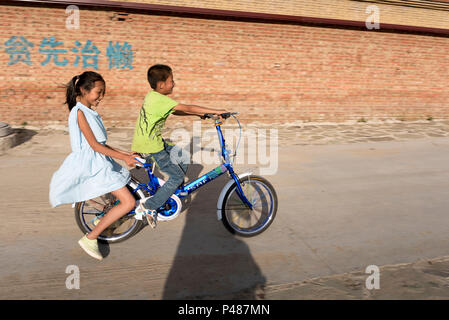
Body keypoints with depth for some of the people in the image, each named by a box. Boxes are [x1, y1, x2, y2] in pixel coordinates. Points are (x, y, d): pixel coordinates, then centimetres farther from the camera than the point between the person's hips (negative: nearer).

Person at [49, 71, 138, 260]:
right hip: (93, 164, -10)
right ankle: (90, 238, -5)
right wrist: (123, 157, -16)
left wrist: (124, 153, 12)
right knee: (129, 202, -14)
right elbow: (95, 145, -18)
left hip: (101, 161, 10)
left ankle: (105, 218, 36)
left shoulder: (89, 112, 16)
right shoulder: (79, 112, -13)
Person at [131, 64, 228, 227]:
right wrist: (216, 111, -17)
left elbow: (178, 111, 17)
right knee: (177, 176, -2)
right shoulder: (160, 99, -21)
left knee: (183, 159, 16)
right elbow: (187, 108, -22)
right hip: (150, 148, -10)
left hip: (152, 141, 10)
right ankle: (149, 206, 2)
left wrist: (199, 114, 11)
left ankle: (171, 193, 27)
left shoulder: (153, 96, 10)